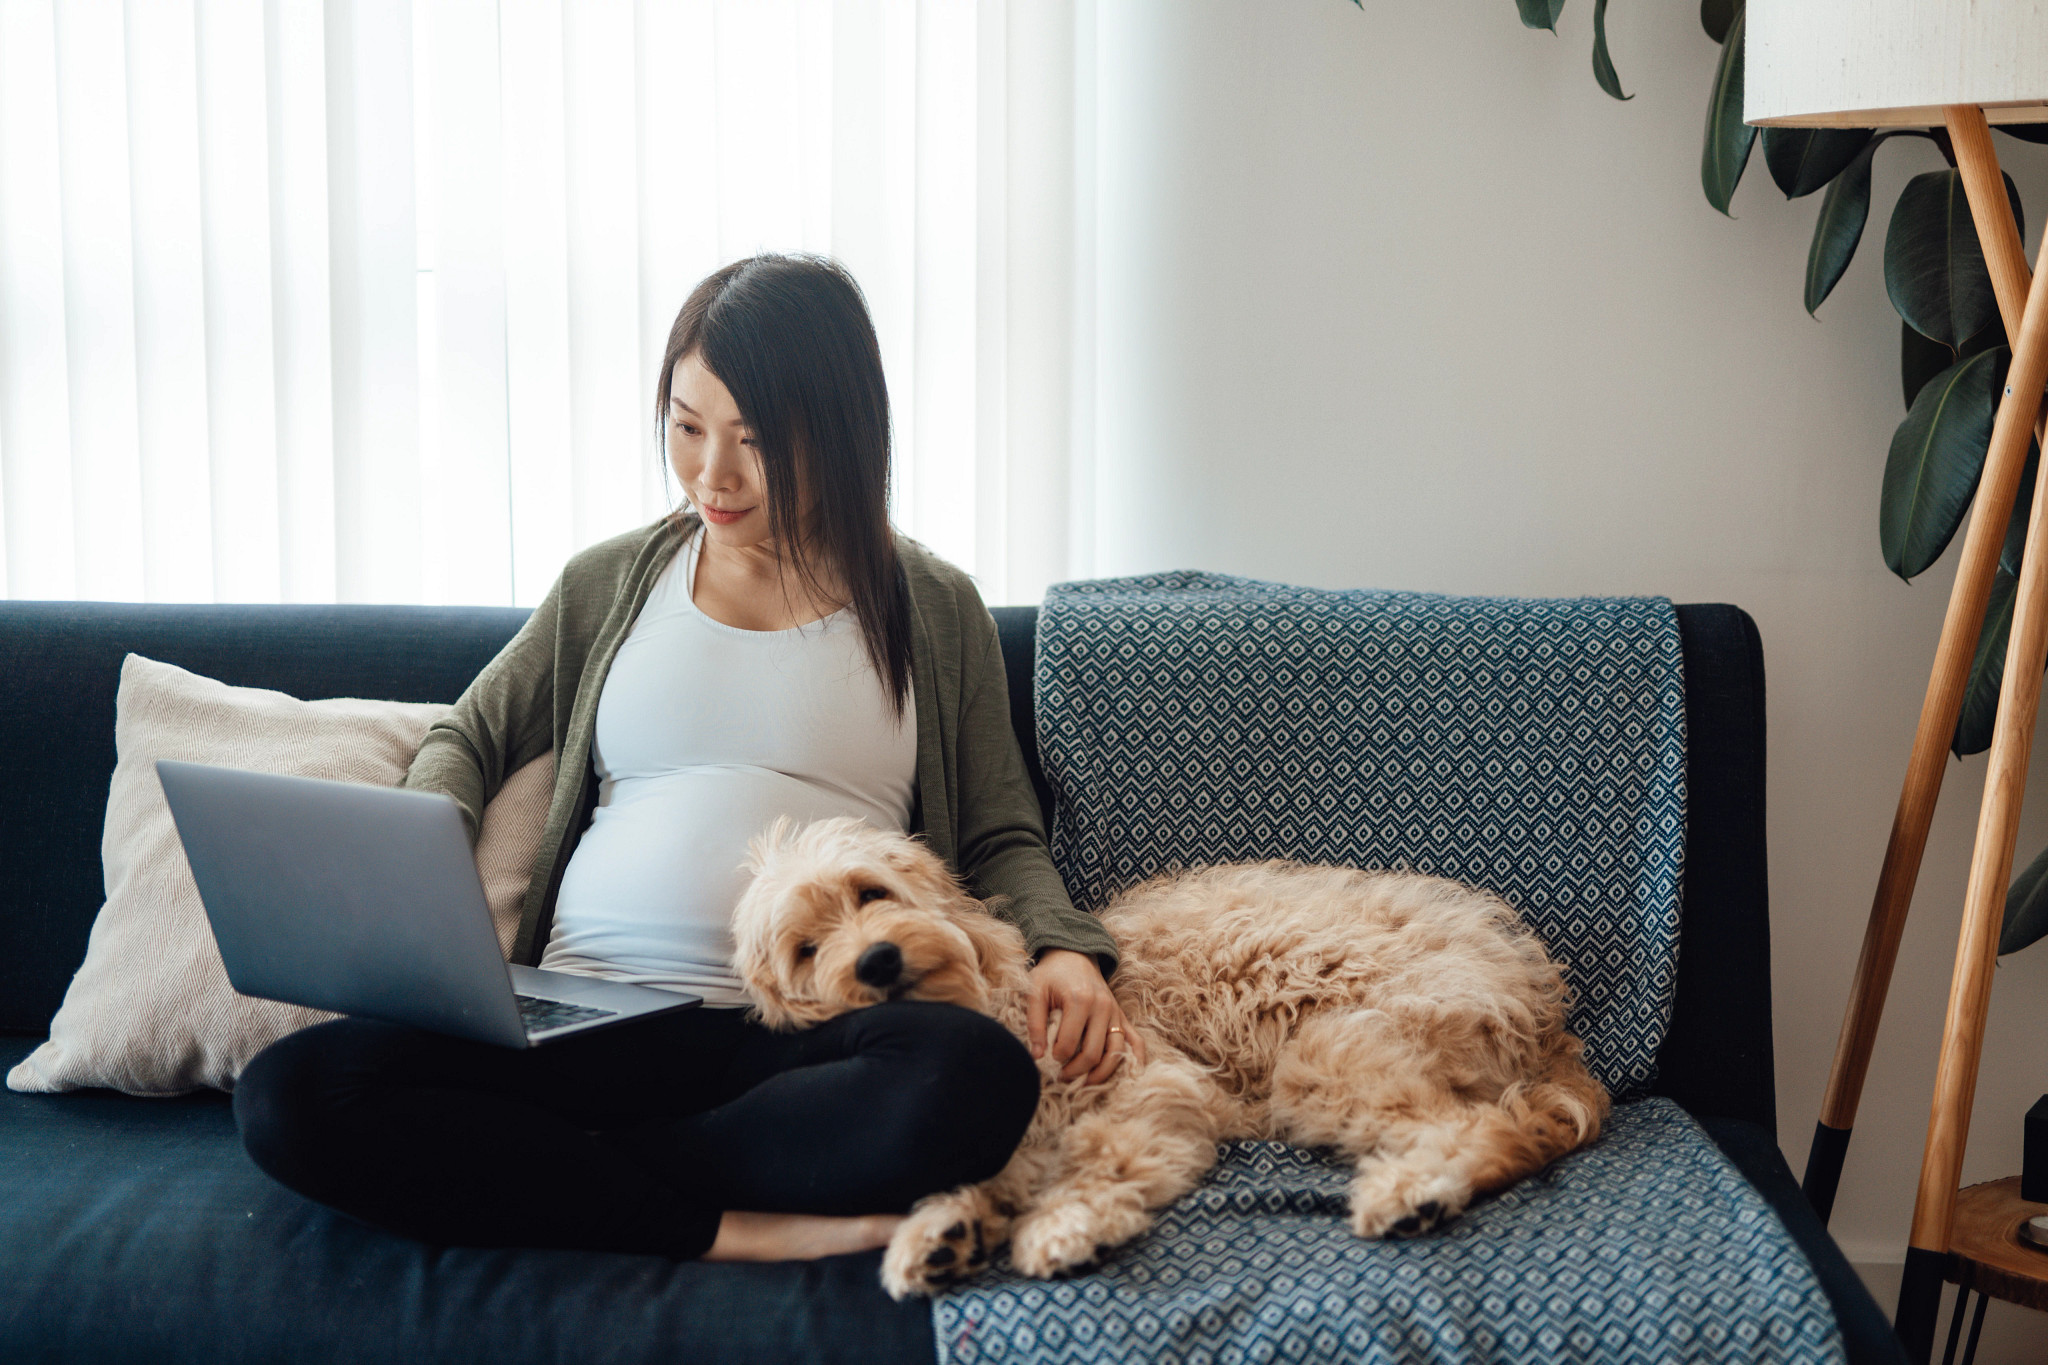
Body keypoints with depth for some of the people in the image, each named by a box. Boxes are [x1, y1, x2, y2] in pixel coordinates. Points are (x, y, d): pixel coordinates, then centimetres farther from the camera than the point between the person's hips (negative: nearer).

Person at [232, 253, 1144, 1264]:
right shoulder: (610, 584, 19)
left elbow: (1000, 839, 16)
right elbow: (466, 740, 27)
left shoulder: (932, 609, 14)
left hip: (816, 1031, -2)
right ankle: (734, 1232, -22)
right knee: (286, 1096, -25)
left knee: (977, 1077, -38)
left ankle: (547, 1170, -21)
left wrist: (1063, 948, -6)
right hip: (591, 1020, 2)